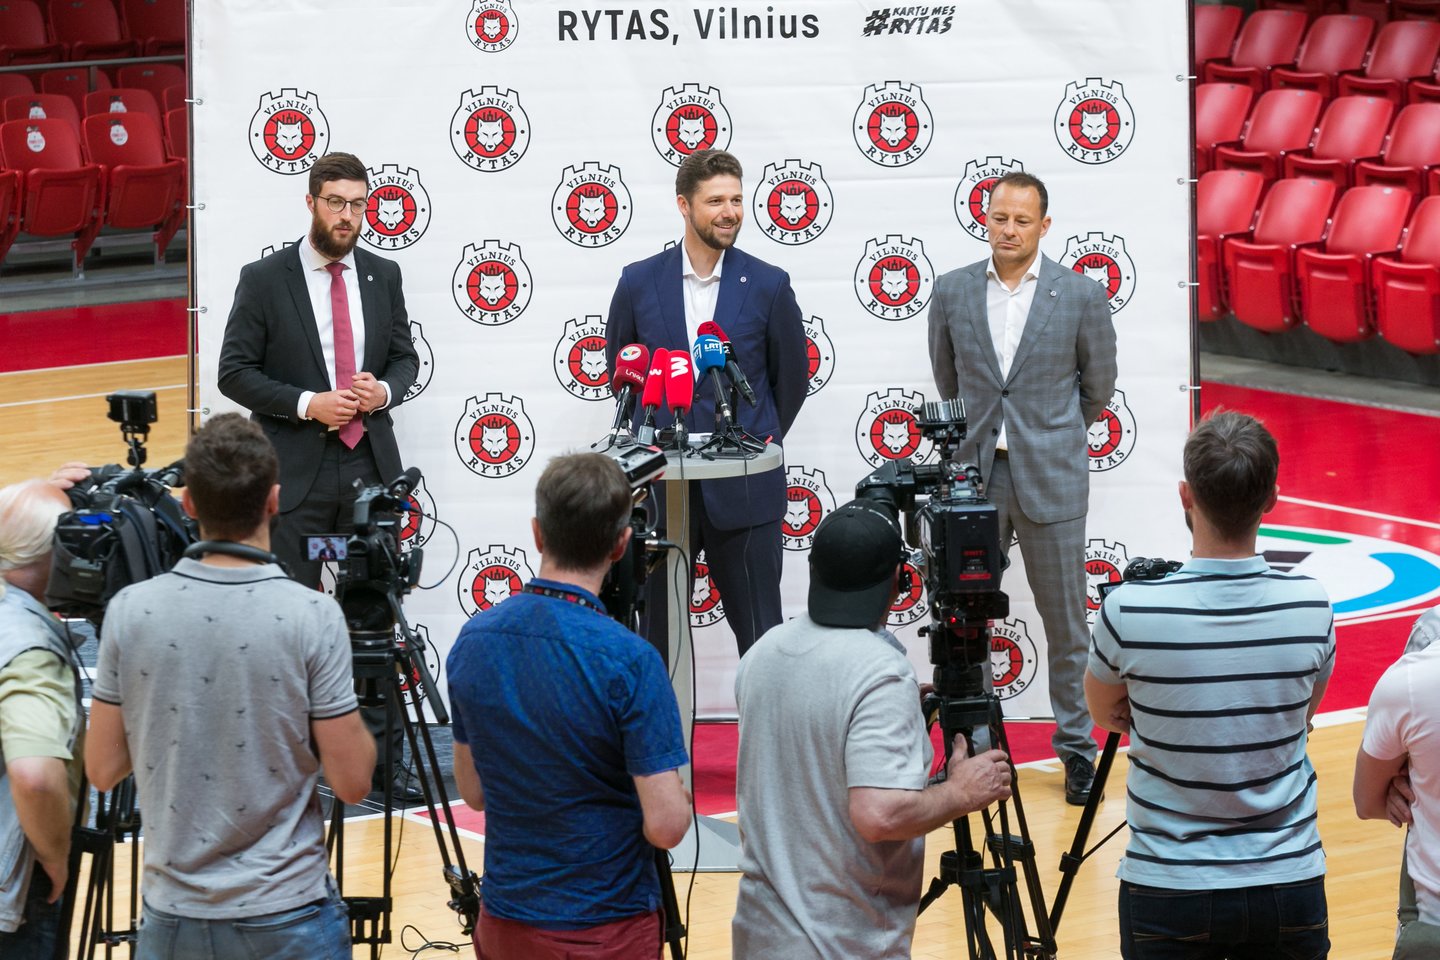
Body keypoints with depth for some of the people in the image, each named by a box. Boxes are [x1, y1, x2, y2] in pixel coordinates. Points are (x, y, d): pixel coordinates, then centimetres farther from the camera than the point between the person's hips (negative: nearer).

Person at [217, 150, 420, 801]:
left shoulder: (383, 276, 10)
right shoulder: (264, 280, -2)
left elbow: (405, 356, 16)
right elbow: (235, 372, -4)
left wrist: (384, 391, -6)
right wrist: (307, 403, -15)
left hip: (370, 469, 3)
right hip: (296, 474, -3)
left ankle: (382, 758, 8)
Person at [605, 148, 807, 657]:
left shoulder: (768, 285, -1)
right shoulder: (639, 282, 2)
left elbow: (792, 377, 9)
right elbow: (620, 370, 15)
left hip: (744, 494, -1)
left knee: (760, 635, 3)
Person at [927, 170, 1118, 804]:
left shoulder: (1081, 296, -3)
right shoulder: (953, 292, 3)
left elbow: (1098, 388, 9)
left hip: (1051, 479, -2)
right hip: (974, 475, 2)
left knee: (1065, 620, 3)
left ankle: (1075, 743, 14)